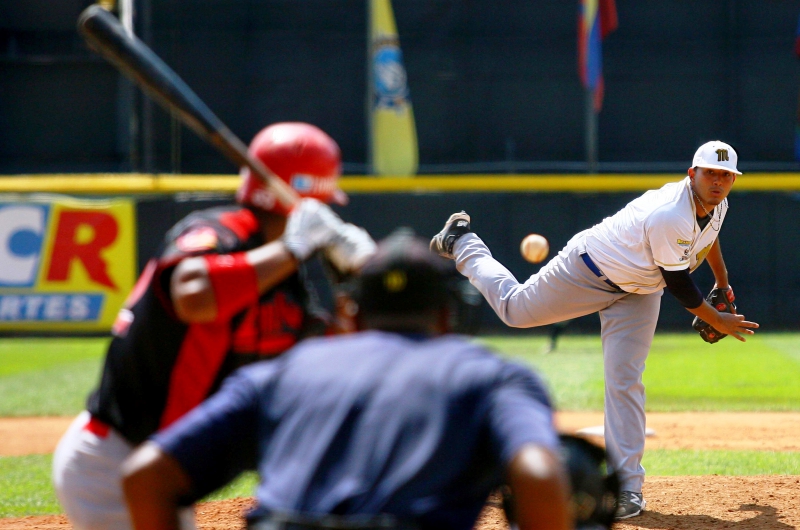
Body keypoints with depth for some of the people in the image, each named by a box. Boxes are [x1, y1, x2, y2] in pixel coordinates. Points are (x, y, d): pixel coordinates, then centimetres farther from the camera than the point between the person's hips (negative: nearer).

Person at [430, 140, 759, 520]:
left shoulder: (717, 204, -10)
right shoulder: (668, 216, -37)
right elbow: (679, 285, -29)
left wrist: (723, 283, 25)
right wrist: (718, 322, -18)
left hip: (638, 292, 6)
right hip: (589, 271, -6)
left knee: (625, 382, -5)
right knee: (515, 308, 13)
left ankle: (627, 486, -6)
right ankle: (461, 242, 38)